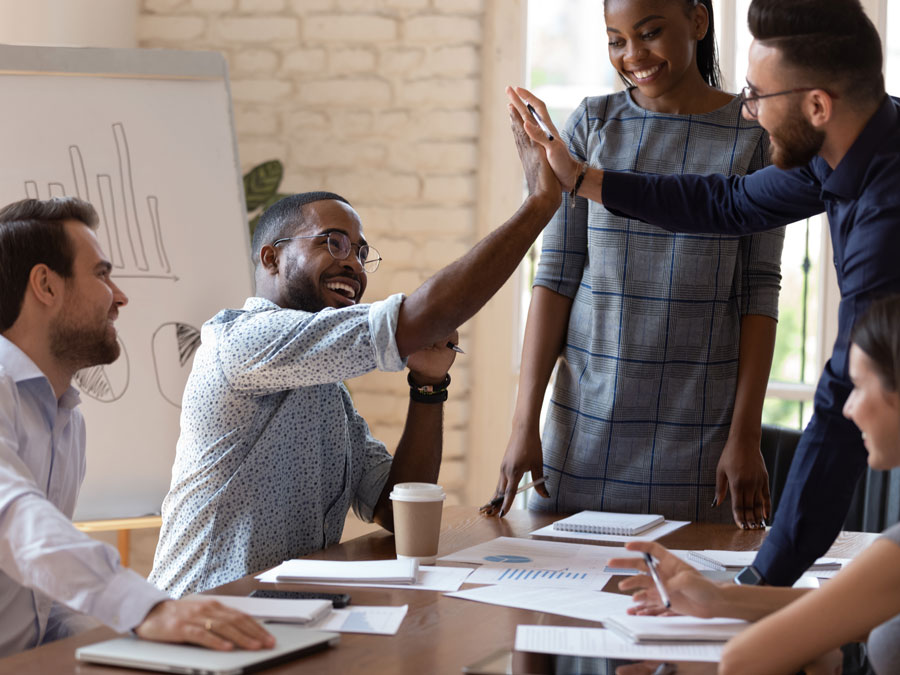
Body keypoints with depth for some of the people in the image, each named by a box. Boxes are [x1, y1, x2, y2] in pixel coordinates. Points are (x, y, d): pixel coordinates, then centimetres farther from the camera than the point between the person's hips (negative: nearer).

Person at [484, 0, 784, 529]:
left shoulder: (755, 135, 0)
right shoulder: (592, 124, 4)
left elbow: (759, 292, -2)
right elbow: (556, 276, 1)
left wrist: (746, 436, -7)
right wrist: (525, 423, -4)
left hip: (698, 428, -1)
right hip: (587, 422, 2)